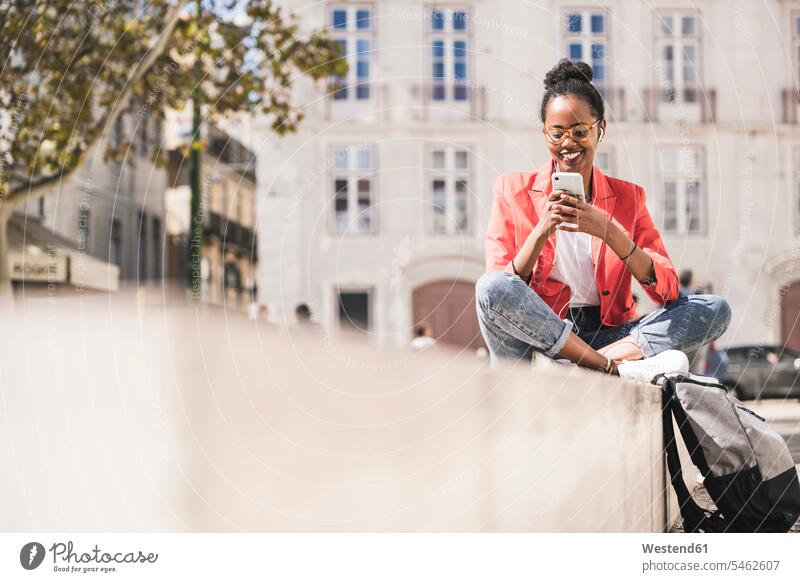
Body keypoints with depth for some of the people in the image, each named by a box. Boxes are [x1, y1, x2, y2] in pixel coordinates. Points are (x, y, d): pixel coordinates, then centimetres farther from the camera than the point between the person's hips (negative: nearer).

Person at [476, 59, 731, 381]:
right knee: (490, 285, -33)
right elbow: (498, 294, -4)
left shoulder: (627, 197, 11)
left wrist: (608, 231, -14)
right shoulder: (513, 191, 6)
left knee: (716, 309, -15)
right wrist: (542, 230, -17)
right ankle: (619, 367, -28)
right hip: (536, 334, -2)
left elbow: (668, 291, -1)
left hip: (605, 333, 2)